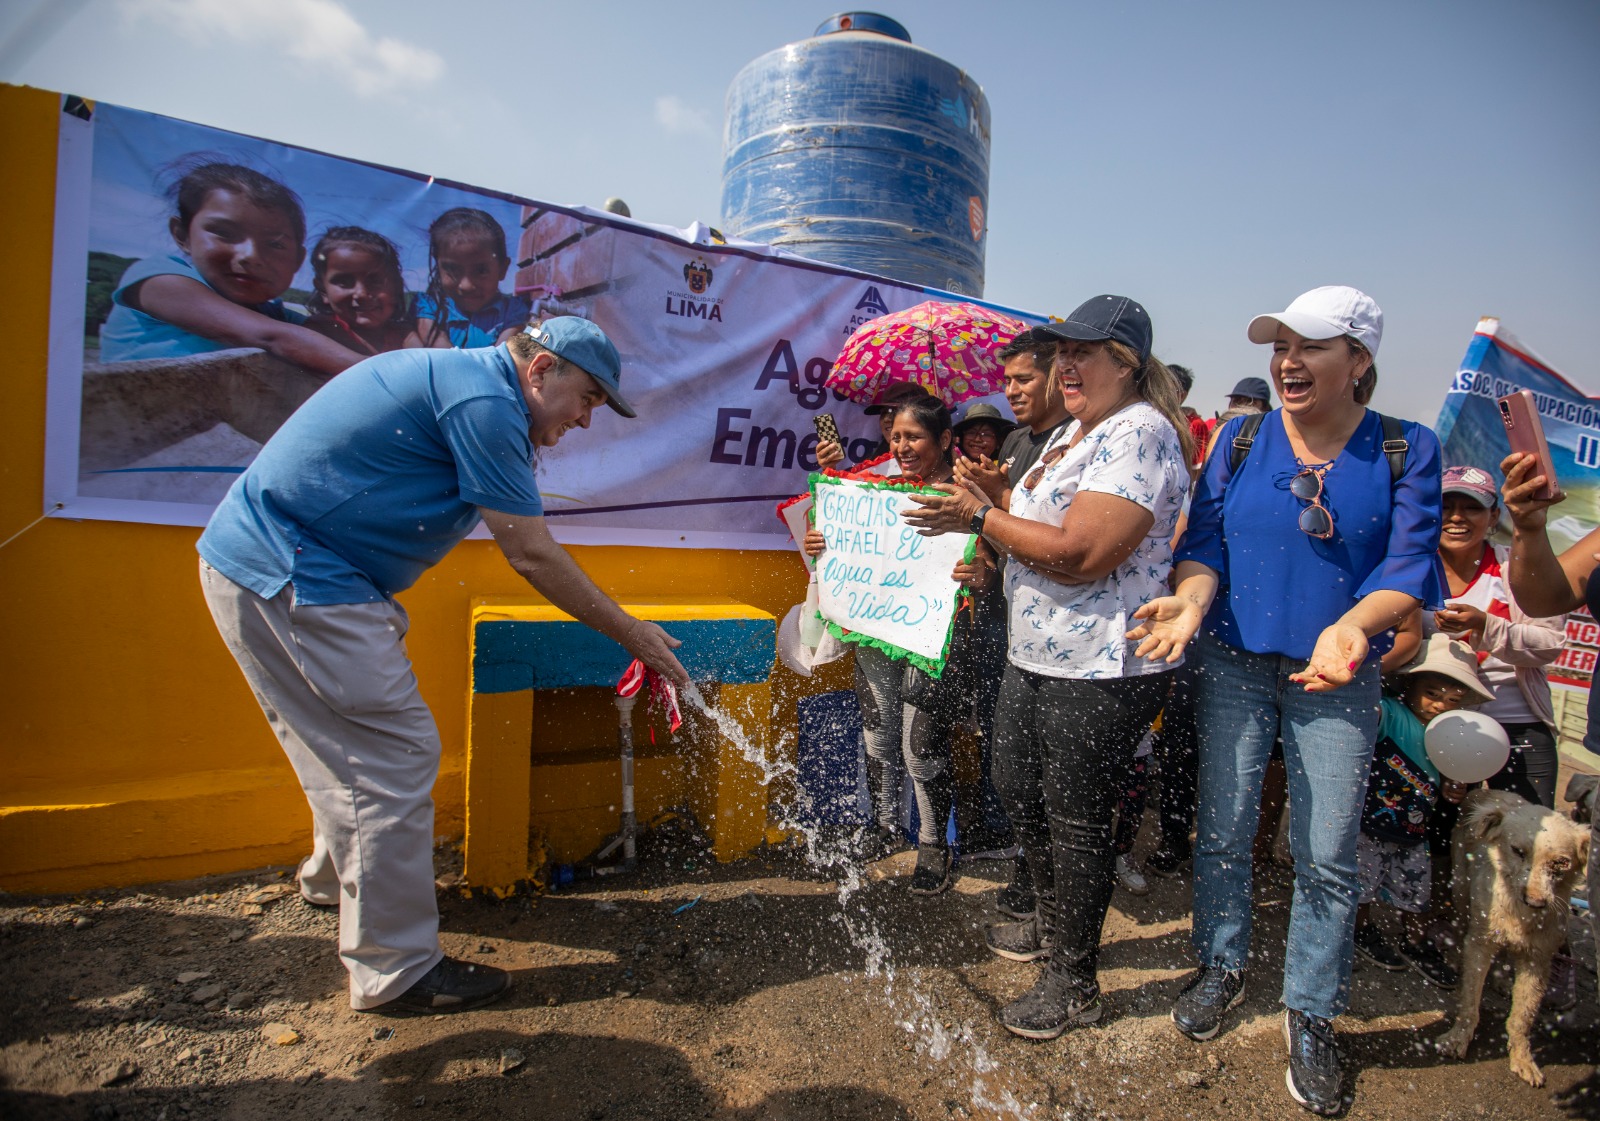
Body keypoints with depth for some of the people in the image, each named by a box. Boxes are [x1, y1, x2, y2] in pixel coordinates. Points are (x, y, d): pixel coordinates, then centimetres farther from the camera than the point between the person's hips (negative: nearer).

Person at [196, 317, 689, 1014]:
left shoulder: (462, 379, 15)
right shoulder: (483, 399, -18)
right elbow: (532, 556, -16)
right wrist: (630, 634, -8)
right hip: (293, 576, -11)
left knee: (351, 743, 23)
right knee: (395, 756, -7)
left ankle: (336, 876, 47)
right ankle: (394, 970, 5)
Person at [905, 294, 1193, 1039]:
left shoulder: (1138, 433, -17)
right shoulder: (1071, 434, 15)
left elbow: (1082, 553, -26)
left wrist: (981, 518, -16)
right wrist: (980, 518, 2)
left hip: (1102, 670, -10)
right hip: (1036, 656, 10)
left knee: (1077, 822, 4)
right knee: (1017, 787, 21)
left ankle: (1075, 982, 25)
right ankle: (1053, 922, 45)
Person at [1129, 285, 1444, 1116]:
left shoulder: (1407, 450, -2)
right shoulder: (1240, 440, 2)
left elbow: (1408, 563, -8)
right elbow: (1205, 542, 0)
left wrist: (1351, 627, -28)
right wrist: (1190, 601, -21)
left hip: (1336, 676, -1)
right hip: (1235, 663, 1)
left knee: (1327, 855, 5)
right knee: (1222, 829, 10)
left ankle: (1311, 1014, 26)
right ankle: (1221, 967, 34)